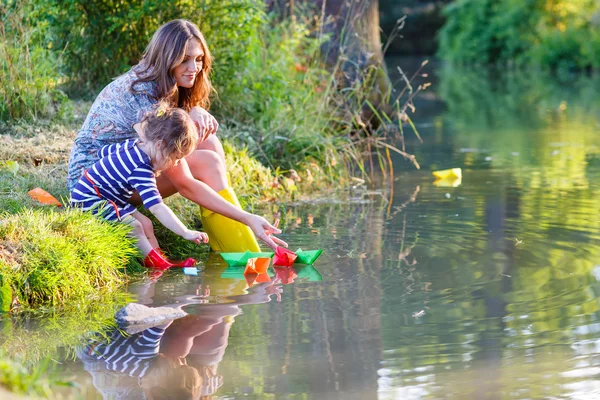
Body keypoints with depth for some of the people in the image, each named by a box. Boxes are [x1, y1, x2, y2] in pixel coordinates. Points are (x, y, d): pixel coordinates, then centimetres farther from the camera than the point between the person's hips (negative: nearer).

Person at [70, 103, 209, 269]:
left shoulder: (132, 144, -2)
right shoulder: (141, 170, -32)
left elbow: (102, 152, 16)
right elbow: (157, 208, -38)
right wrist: (186, 233, -39)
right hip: (88, 201, -10)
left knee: (146, 224, 3)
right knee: (133, 227, -24)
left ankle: (161, 260, -2)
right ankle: (152, 260, -24)